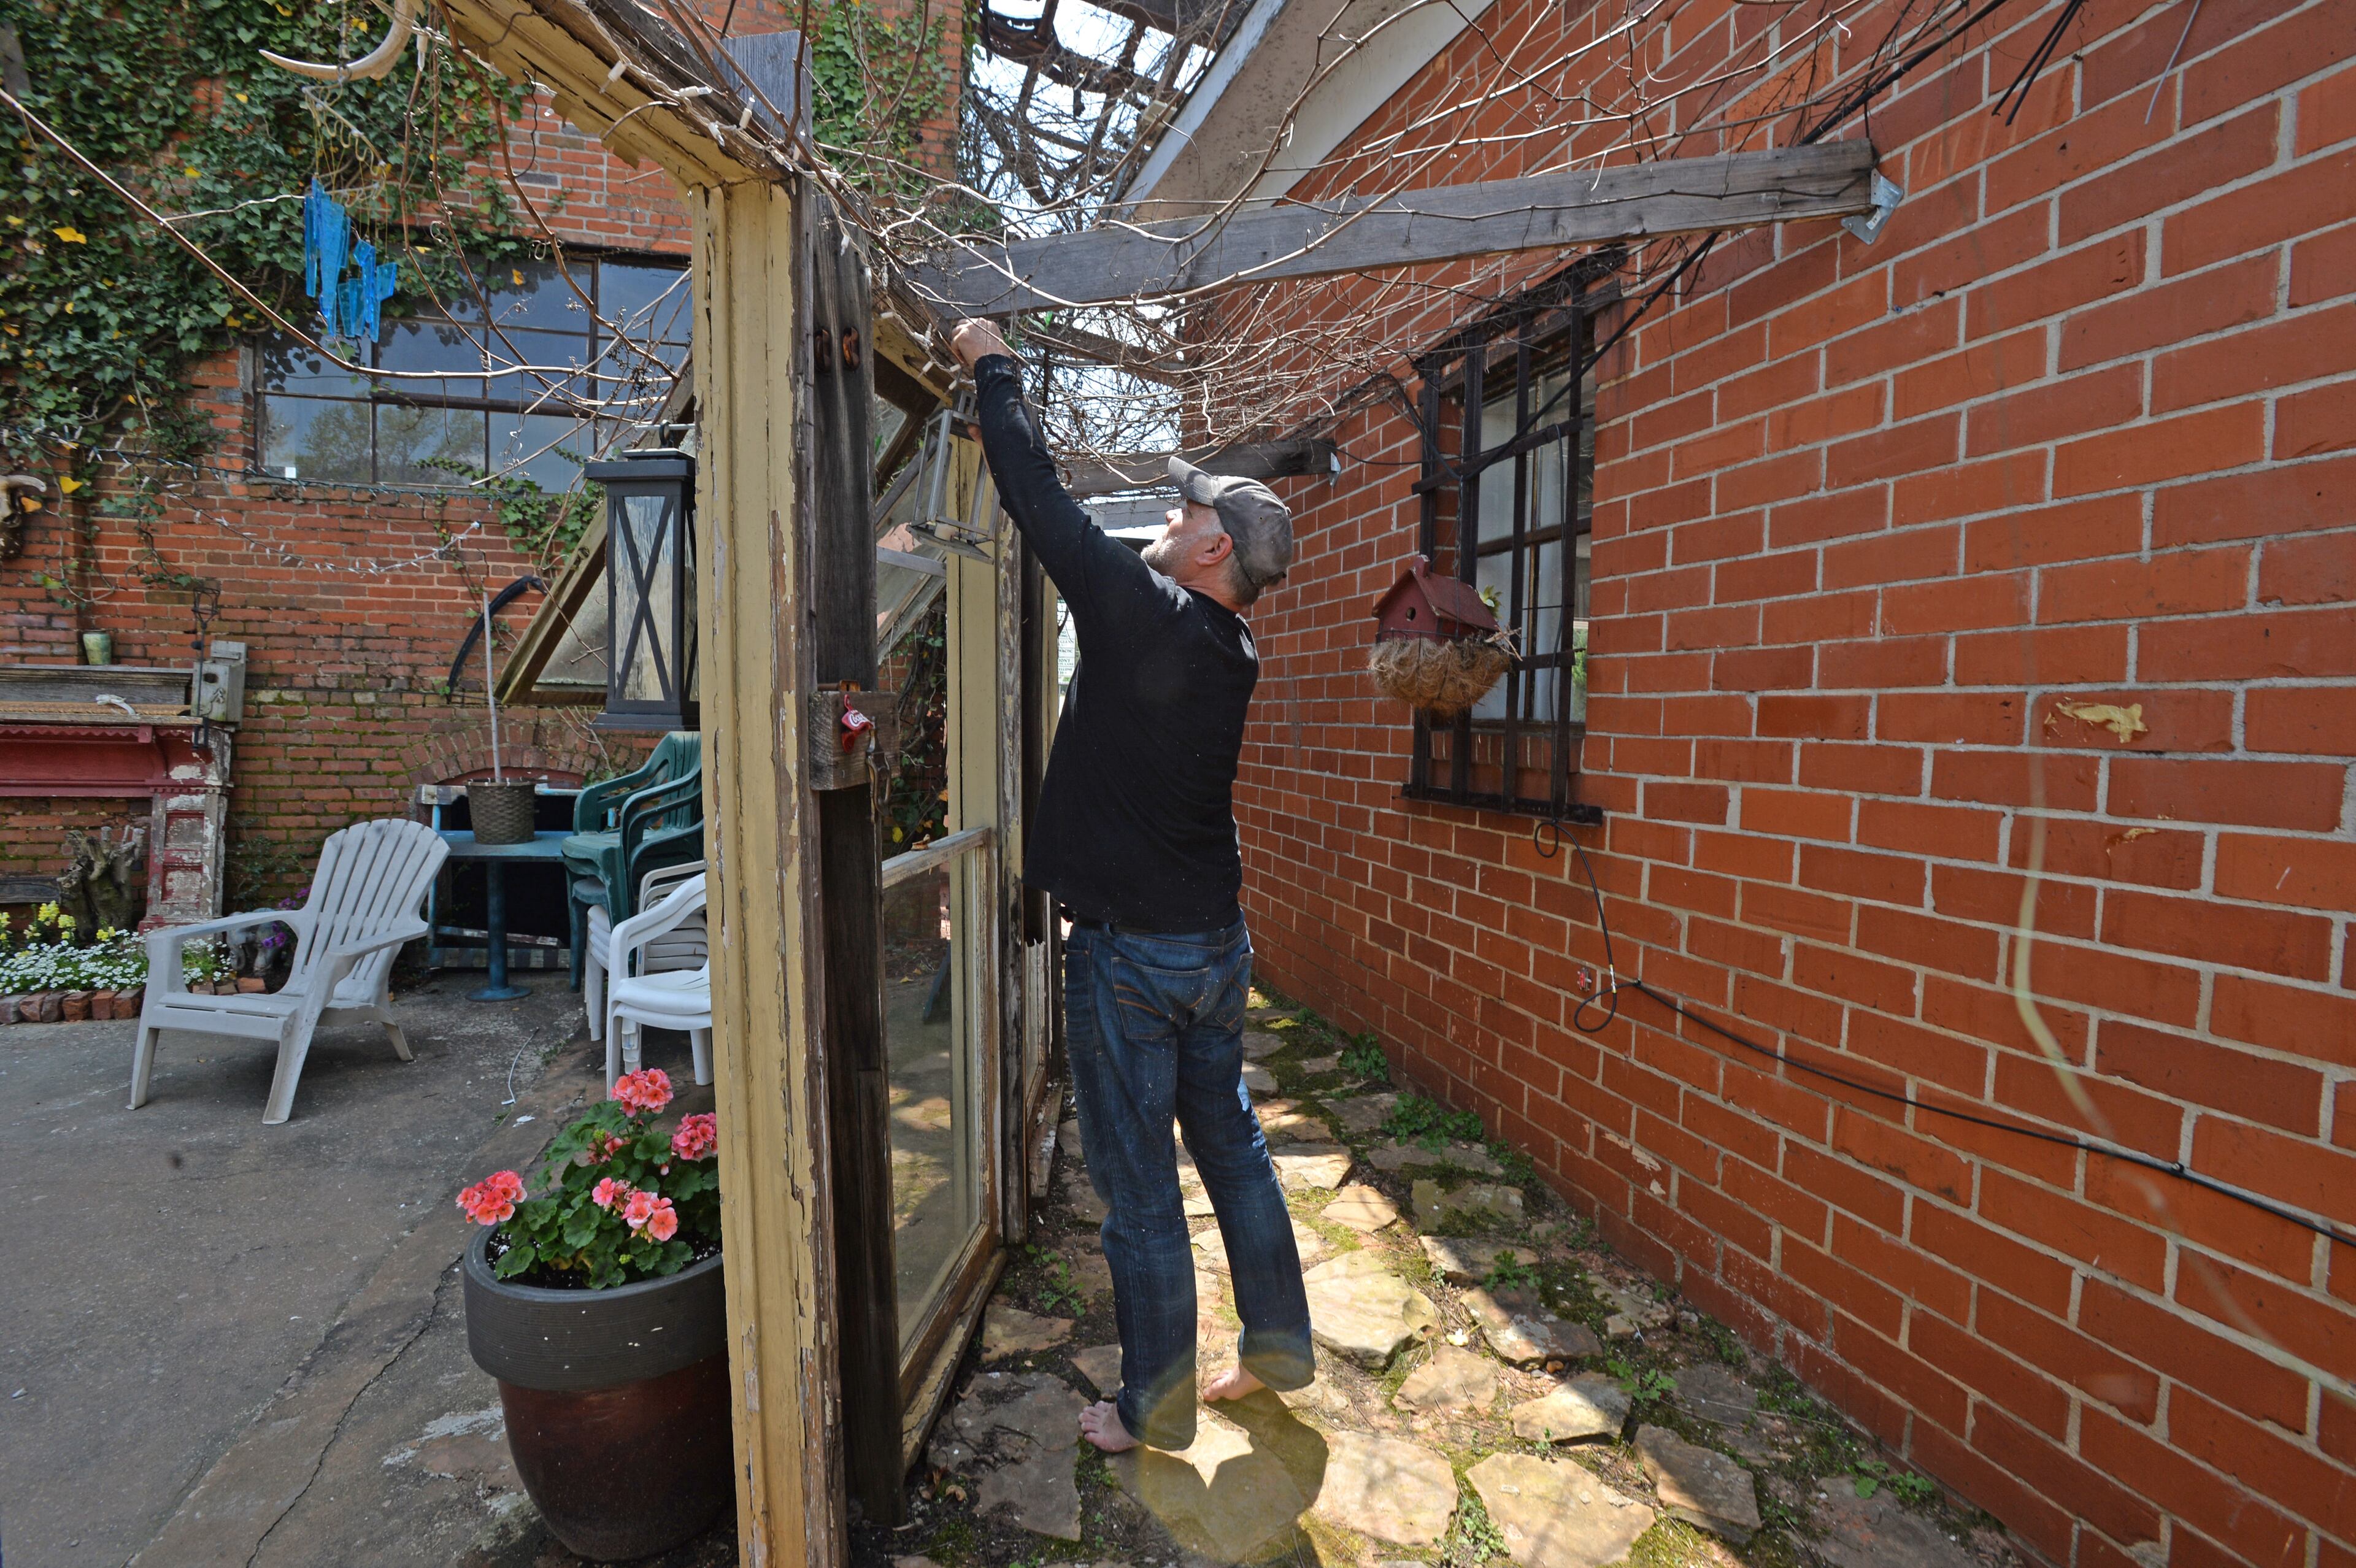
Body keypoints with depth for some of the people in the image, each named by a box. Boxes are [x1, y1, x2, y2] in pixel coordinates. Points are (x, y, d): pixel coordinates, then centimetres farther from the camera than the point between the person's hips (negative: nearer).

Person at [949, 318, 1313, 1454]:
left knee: (1138, 1185, 7)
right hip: (1217, 940, 8)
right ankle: (1278, 1348, 36)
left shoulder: (1140, 611, -17)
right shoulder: (1233, 654, 6)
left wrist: (994, 366, 7)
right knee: (1232, 1148, 20)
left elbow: (1040, 498, -10)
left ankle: (1157, 1406, 24)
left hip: (1130, 950, -8)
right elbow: (1085, 549, 19)